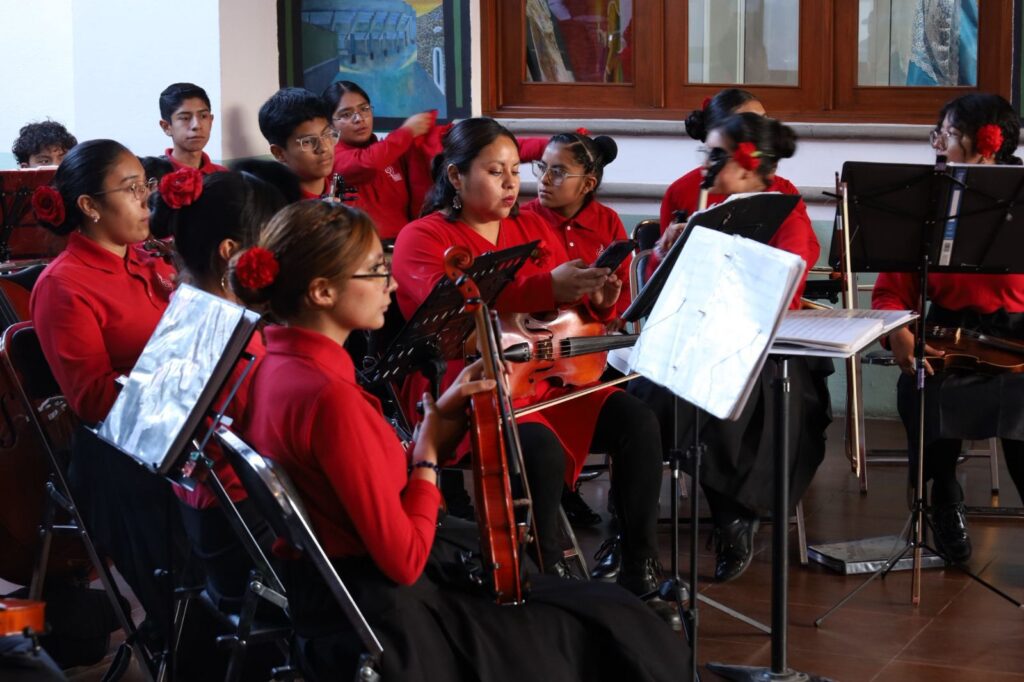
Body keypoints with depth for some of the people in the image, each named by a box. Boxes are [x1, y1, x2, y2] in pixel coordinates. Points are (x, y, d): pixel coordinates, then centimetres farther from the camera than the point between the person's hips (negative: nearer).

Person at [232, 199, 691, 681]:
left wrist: (439, 417, -1)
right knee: (612, 635, 6)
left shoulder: (279, 366, 3)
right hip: (390, 626, -10)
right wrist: (428, 450, -9)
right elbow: (405, 561, -22)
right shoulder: (331, 399, -27)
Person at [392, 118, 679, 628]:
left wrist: (596, 298, -6)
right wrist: (547, 288, -34)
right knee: (542, 448, -34)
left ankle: (640, 579, -10)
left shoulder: (532, 228, 17)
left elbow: (574, 310, 20)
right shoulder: (423, 239, -3)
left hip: (546, 377, 6)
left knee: (637, 423, -17)